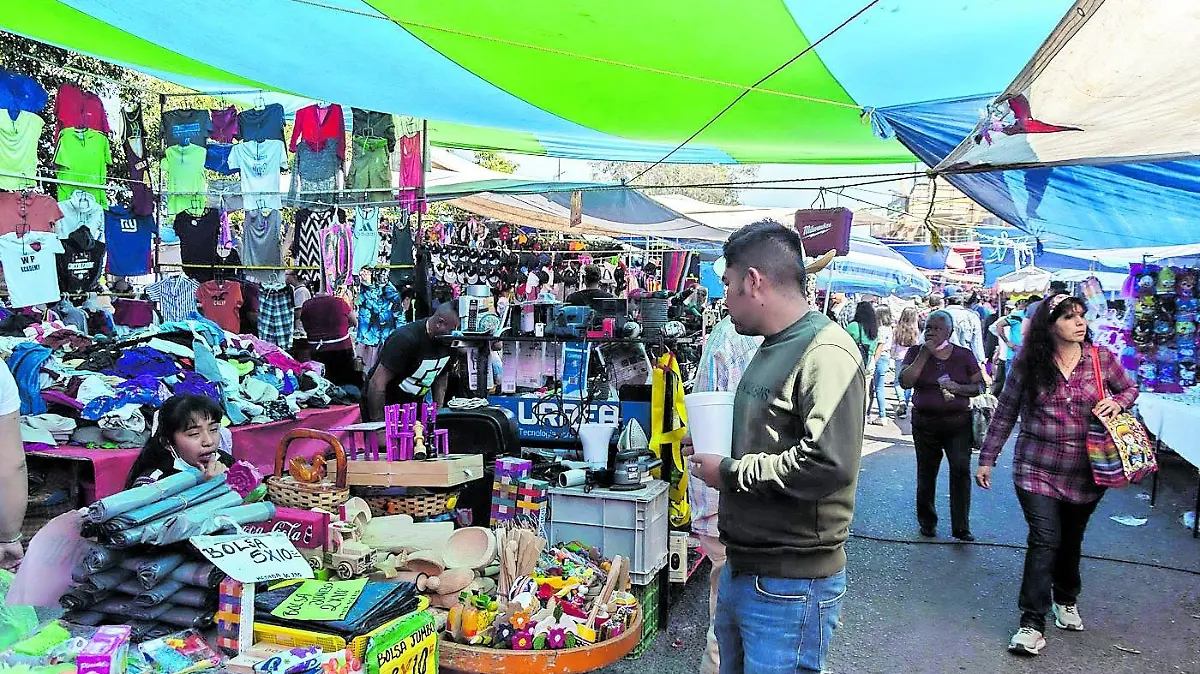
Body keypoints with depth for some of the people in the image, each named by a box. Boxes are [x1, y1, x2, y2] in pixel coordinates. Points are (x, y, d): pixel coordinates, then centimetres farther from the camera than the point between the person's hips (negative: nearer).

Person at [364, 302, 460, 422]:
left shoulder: (446, 342, -6)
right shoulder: (406, 339, -27)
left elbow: (441, 377, 10)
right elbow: (377, 383, -26)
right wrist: (378, 423, -25)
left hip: (413, 407, 6)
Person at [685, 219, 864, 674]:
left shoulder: (827, 353, -18)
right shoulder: (772, 349, 14)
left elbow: (826, 463, -29)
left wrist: (730, 473, -18)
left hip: (790, 585, -9)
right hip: (741, 569, 10)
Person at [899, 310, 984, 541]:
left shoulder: (964, 355, 4)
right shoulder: (916, 352, 3)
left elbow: (979, 387, 6)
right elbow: (905, 382, -10)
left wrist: (958, 388, -14)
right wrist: (924, 355, -15)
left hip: (958, 423, -1)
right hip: (925, 423, 1)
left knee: (961, 470, -12)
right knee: (926, 474, 9)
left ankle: (961, 528, -4)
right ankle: (927, 522, 25)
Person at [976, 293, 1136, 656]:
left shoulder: (1101, 358, -3)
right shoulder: (1028, 362, -6)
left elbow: (1130, 388, 15)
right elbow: (1005, 413, 0)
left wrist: (1117, 402, -9)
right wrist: (987, 458, 2)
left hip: (1084, 472, 2)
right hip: (1037, 470, -2)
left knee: (1071, 540, 17)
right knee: (1044, 539, -10)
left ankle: (1066, 601, 41)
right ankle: (1032, 624, -2)